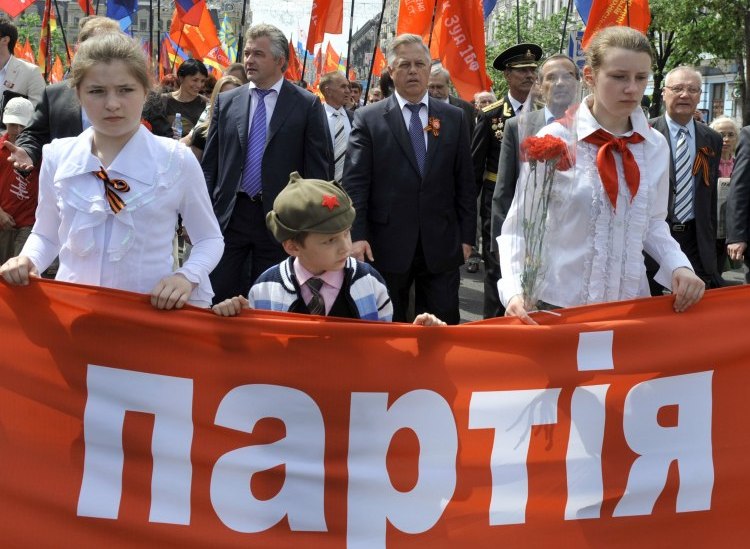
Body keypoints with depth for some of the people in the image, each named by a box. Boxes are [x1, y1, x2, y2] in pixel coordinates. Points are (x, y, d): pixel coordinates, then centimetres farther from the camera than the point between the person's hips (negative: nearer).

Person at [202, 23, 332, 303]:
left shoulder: (307, 105, -2)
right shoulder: (226, 101, 7)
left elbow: (318, 167, -2)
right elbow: (210, 163, 9)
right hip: (229, 215, 3)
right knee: (216, 294, 5)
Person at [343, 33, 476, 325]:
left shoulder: (454, 118, 8)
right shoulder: (367, 119, 1)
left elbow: (465, 183, 8)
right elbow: (355, 183, -4)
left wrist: (467, 236, 4)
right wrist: (357, 236, -12)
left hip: (441, 247, 2)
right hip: (387, 246, -2)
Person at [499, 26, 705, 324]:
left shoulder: (656, 146, 3)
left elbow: (653, 222, 13)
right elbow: (519, 227, -6)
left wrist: (679, 266, -5)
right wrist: (515, 290, -21)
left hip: (631, 303, 4)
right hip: (559, 304, -4)